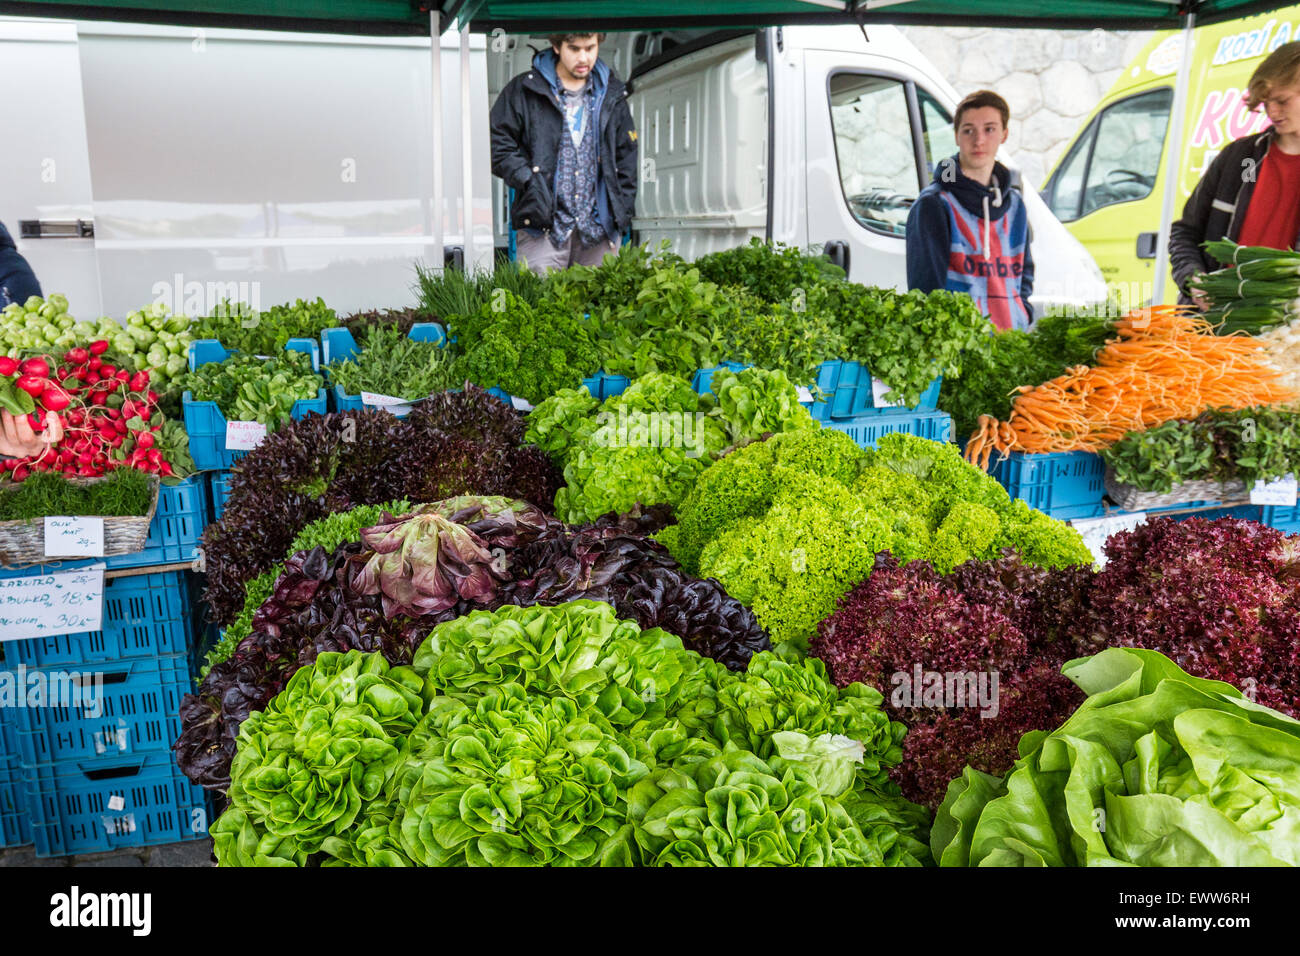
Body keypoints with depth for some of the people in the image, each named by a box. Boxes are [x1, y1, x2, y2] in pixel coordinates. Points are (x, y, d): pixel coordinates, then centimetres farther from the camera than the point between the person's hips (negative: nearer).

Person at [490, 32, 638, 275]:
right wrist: (527, 180, -9)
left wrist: (622, 214, 9)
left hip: (600, 229, 3)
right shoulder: (523, 91, 4)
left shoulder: (612, 97, 15)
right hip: (543, 228, -3)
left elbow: (626, 159, 18)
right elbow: (497, 144, 4)